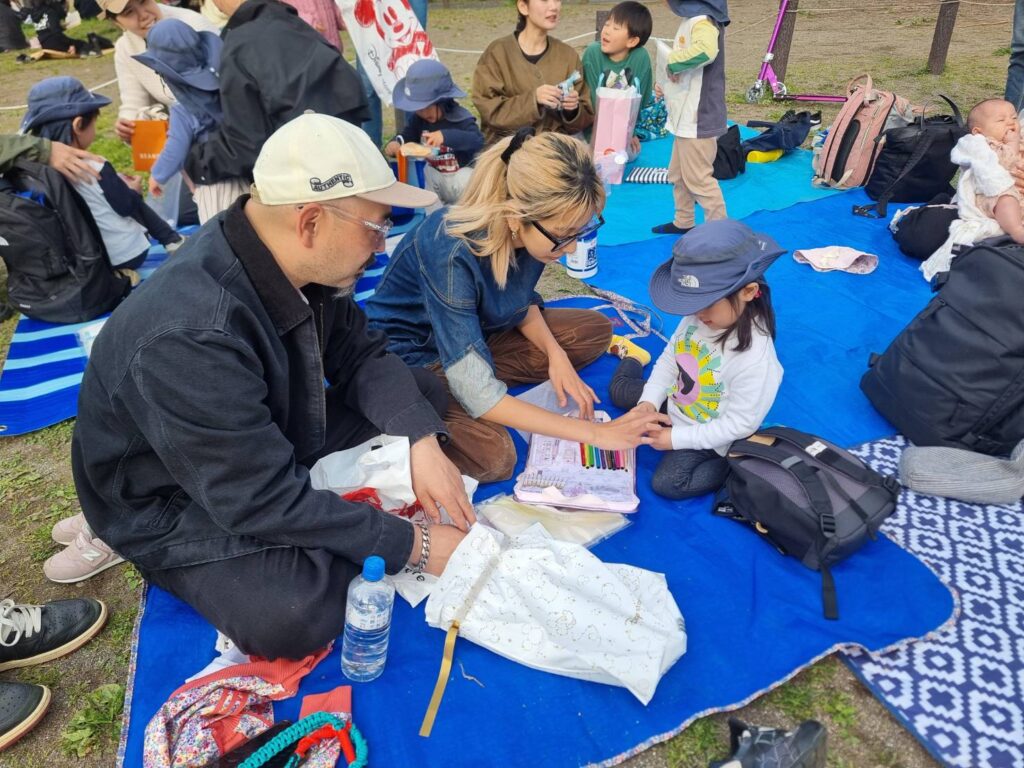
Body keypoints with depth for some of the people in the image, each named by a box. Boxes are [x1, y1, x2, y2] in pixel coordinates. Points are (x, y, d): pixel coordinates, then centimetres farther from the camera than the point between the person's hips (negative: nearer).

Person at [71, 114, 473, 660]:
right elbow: (264, 501, -34)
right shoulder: (190, 338, -37)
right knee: (294, 614, -32)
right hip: (178, 502, -6)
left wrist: (421, 442, -21)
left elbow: (361, 354, -4)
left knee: (425, 394, 0)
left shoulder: (297, 263, -14)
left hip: (274, 440, 7)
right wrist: (412, 545, -27)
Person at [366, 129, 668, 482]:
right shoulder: (452, 253, -36)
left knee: (595, 329, 1)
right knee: (493, 457, -31)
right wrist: (592, 433, -34)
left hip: (474, 335, 7)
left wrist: (555, 353, -12)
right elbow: (477, 395, -37)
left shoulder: (534, 232, -16)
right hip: (409, 355, -7)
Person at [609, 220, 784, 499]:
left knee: (666, 484, -15)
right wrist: (650, 401, -16)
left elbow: (738, 425, -29)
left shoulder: (756, 361, -38)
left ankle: (731, 466, 2)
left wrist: (676, 438, -25)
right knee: (618, 392, 17)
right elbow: (669, 358, -3)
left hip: (706, 433, -6)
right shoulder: (698, 316, -19)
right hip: (674, 400, 7)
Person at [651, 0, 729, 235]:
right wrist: (667, 86, 8)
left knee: (698, 179, -3)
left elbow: (705, 50, -42)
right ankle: (683, 222, 34)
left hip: (698, 119, -10)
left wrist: (673, 61, -27)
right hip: (686, 117, 10)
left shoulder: (702, 20, -19)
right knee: (678, 175, 20)